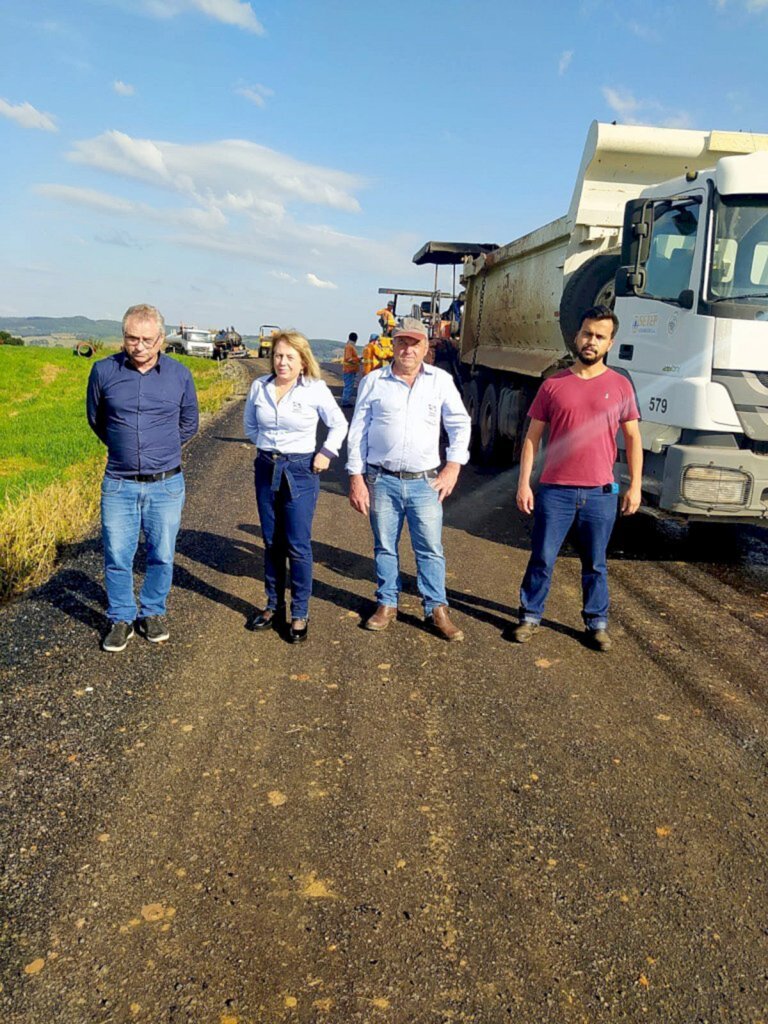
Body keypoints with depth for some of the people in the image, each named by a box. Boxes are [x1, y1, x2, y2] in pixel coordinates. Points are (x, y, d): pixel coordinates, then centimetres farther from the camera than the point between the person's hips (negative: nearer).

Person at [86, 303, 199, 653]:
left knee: (162, 556, 10)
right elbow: (96, 419, 13)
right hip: (119, 484, 0)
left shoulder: (180, 375, -2)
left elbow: (188, 425, 13)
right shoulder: (103, 371, -4)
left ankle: (153, 613, 30)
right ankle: (121, 619, 24)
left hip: (166, 484, 0)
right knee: (117, 558, 6)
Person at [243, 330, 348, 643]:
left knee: (298, 546, -2)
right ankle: (274, 606, 24)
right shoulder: (259, 387, 0)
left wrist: (326, 453, -3)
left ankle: (300, 615, 9)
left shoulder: (316, 389, -9)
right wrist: (266, 445, 9)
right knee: (271, 543, 11)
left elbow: (339, 425, 4)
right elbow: (249, 424, 17)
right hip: (266, 468, 4)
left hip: (300, 471, -4)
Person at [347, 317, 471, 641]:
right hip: (382, 480, 0)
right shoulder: (373, 381, 2)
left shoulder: (440, 380, 3)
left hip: (425, 481, 0)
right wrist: (356, 478, -1)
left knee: (431, 548, 2)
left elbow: (460, 424, 8)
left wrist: (453, 467, -2)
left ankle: (437, 609, 13)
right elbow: (357, 432, 4)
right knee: (384, 546, 10)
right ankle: (387, 604, 25)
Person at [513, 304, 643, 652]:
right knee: (542, 559, 6)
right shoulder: (553, 385, 2)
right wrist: (524, 484, -3)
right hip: (555, 491, 0)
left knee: (595, 565, 12)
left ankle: (596, 624, 26)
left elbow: (633, 438, 8)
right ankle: (530, 616, 21)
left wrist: (635, 486, 2)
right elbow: (532, 437, 4)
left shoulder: (620, 386, 4)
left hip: (600, 493, 1)